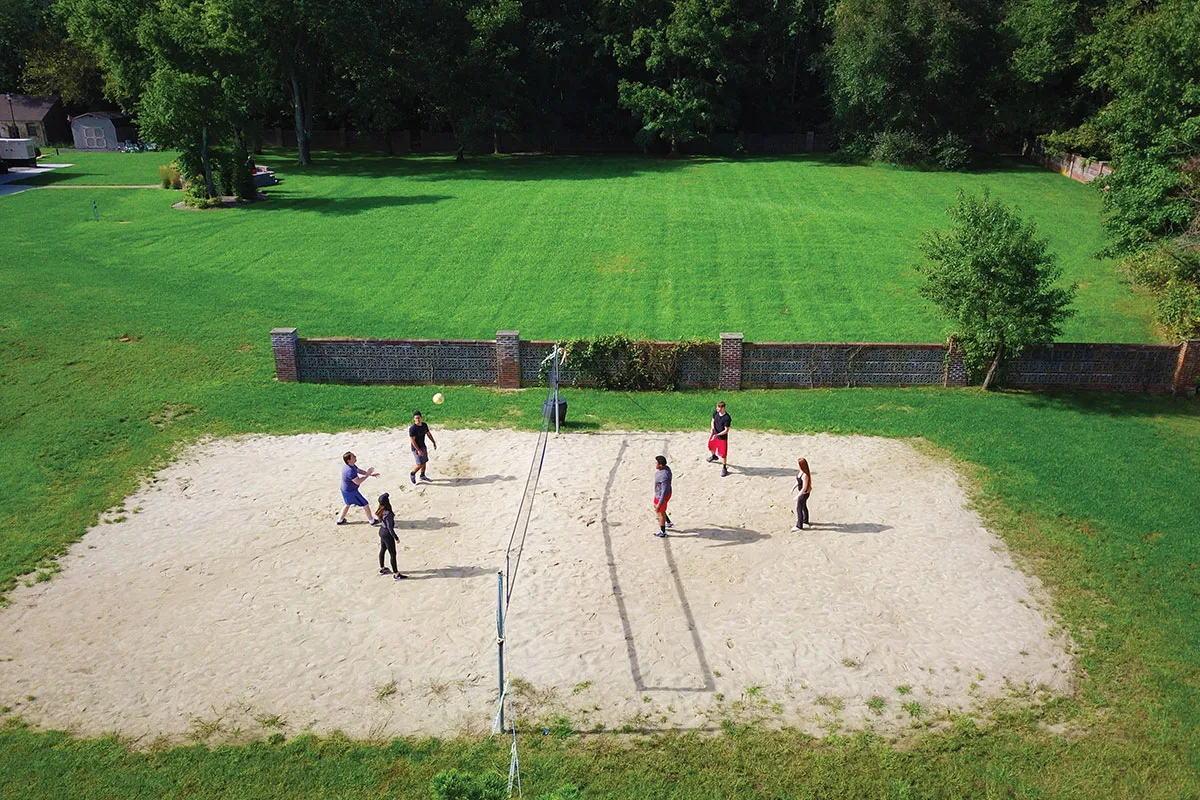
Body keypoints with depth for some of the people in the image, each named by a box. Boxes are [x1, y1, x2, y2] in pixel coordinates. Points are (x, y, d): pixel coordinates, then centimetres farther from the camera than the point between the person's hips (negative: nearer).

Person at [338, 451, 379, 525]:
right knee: (365, 504, 6)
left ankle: (340, 520, 44)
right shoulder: (350, 470, -34)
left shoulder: (351, 465, -4)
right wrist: (367, 475, -25)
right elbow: (358, 482, -30)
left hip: (345, 490, 9)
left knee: (348, 504, 31)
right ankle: (372, 521, 21)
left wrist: (371, 474, 3)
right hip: (351, 492, -9)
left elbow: (359, 470, 9)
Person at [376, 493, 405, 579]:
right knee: (393, 554, 2)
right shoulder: (388, 513, -31)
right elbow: (390, 528, -26)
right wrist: (396, 538, -17)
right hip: (387, 534, -9)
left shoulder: (381, 510, -6)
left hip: (382, 531, 9)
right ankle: (396, 574, 11)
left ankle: (382, 569, 43)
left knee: (382, 550, 25)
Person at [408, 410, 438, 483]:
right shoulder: (412, 428, -23)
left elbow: (428, 434, 14)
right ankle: (412, 474, 17)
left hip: (423, 446, 7)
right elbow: (412, 440, -22)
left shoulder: (424, 425, -1)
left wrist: (434, 442, 11)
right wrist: (418, 450, -25)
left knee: (424, 462, 15)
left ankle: (422, 476, 33)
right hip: (416, 448, -7)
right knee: (420, 464, -8)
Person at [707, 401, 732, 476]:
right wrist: (713, 428, -15)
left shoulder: (727, 418, -29)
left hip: (722, 437, -7)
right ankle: (713, 456, 61)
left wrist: (717, 435, -32)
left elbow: (726, 430, -25)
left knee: (723, 453, -2)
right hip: (714, 435, 7)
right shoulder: (715, 413, -11)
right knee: (711, 447, 29)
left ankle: (724, 468, 15)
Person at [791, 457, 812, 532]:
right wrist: (794, 487, 15)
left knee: (799, 508, 3)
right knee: (804, 506, 27)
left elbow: (804, 488, -29)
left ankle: (799, 526, 16)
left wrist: (798, 496, -24)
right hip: (801, 491, 9)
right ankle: (805, 520, 48)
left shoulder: (805, 475, -34)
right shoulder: (801, 471, -7)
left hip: (804, 493, -9)